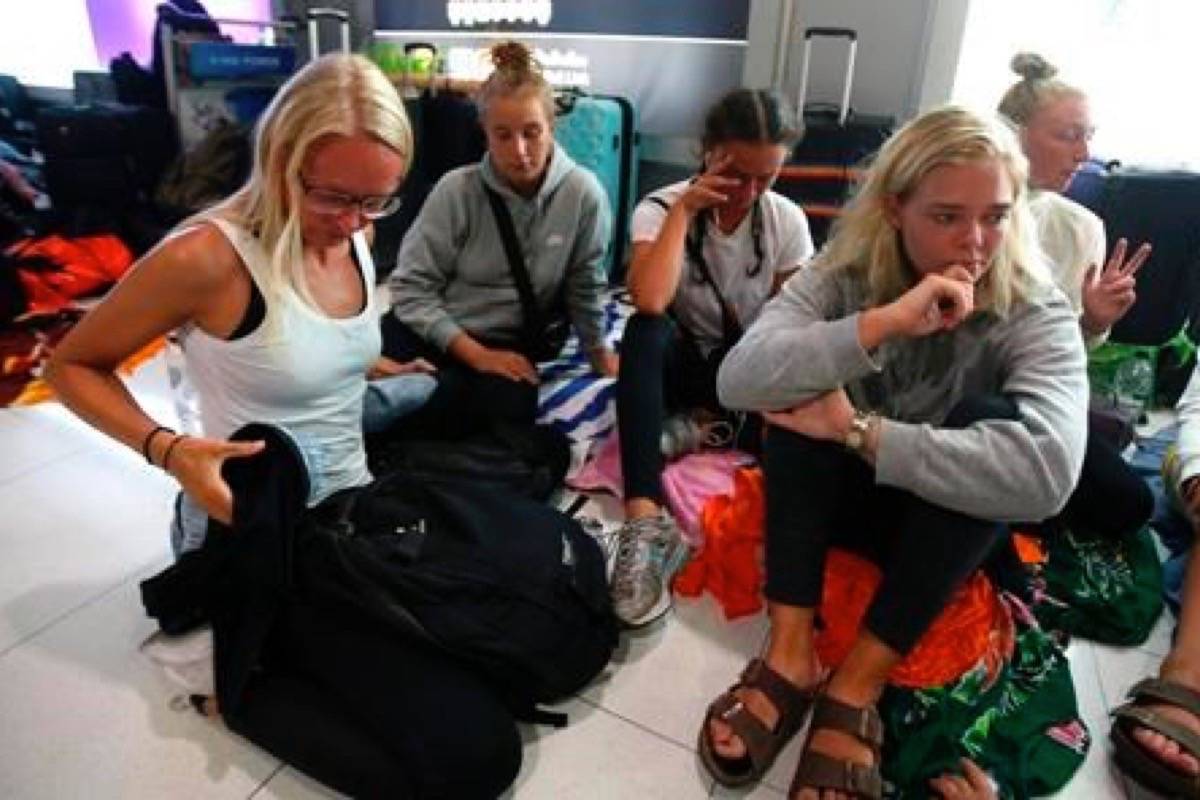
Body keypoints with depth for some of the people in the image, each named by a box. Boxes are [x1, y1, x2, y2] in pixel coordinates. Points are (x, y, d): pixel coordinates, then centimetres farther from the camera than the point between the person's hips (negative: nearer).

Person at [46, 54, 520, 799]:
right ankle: (243, 675, 1)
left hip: (357, 507, 8)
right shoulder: (208, 257, -21)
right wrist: (170, 449, -21)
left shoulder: (355, 238, 0)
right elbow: (73, 366, -7)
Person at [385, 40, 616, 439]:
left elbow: (585, 287, 4)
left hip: (512, 345, 2)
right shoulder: (456, 189, -9)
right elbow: (411, 286, -9)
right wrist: (477, 354, -15)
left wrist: (600, 352, 15)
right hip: (433, 330, -1)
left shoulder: (583, 193, -9)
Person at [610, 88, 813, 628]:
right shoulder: (660, 207, -14)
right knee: (647, 330, -38)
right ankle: (644, 520, -48)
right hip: (680, 362, -1)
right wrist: (685, 208, -28)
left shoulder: (787, 220, -6)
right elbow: (649, 302, -34)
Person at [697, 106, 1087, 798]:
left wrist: (859, 431, -35)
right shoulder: (842, 277, -13)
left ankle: (858, 686, -29)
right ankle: (791, 655, -28)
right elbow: (738, 379, -31)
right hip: (837, 498, 1)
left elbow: (1046, 471, -37)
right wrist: (884, 322, -38)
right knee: (805, 381, -25)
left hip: (957, 525, 0)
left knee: (991, 419, -29)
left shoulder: (1038, 314, -17)